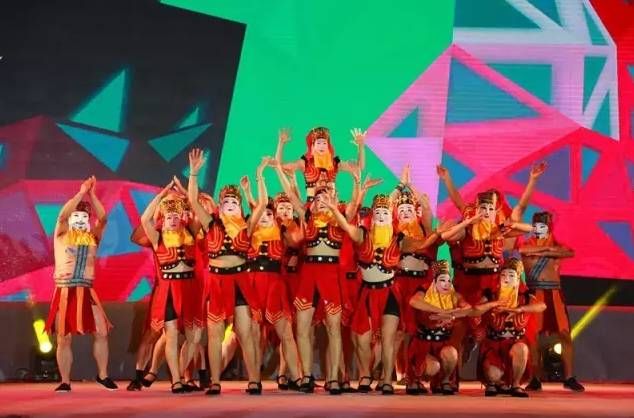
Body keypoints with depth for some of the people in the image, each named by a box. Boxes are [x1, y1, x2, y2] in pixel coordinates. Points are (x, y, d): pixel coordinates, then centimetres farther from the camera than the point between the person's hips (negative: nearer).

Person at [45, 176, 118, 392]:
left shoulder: (92, 237, 9)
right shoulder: (62, 235, 4)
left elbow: (102, 218, -6)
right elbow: (62, 215, -14)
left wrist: (92, 194, -12)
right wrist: (81, 193, -16)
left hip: (86, 292, 2)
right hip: (64, 293, -2)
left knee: (101, 332, -5)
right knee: (64, 338, -1)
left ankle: (102, 375, 10)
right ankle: (65, 382, 8)